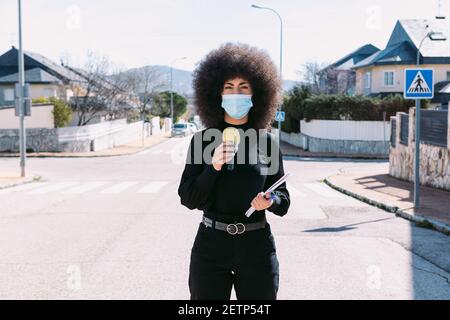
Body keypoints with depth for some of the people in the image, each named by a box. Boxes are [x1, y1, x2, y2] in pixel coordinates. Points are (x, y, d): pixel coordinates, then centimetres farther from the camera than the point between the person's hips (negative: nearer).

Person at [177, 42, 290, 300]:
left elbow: (284, 199, 6)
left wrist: (270, 201, -15)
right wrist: (213, 167, -16)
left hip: (257, 247, 0)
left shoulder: (268, 142, 2)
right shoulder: (202, 140, 1)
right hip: (211, 244, 0)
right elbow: (189, 199, -2)